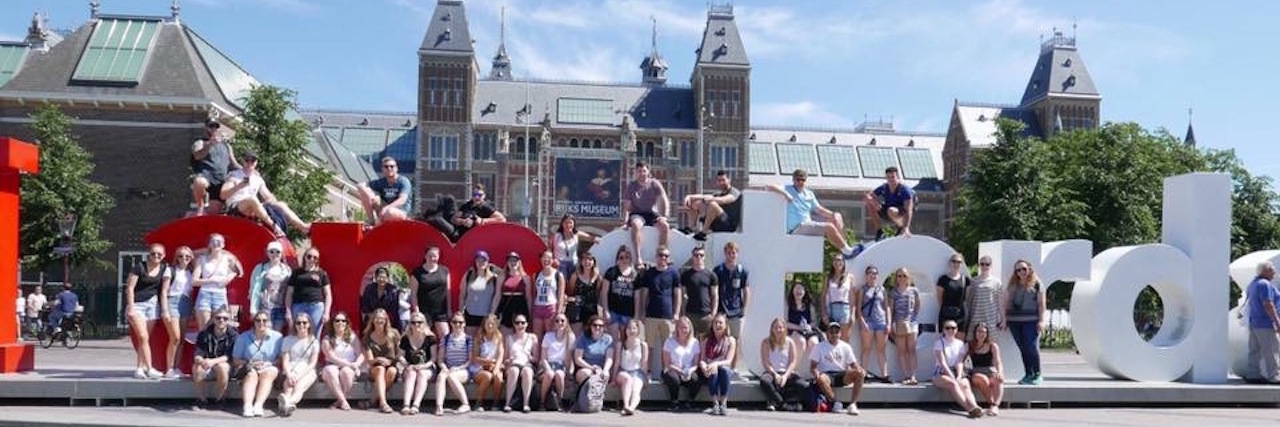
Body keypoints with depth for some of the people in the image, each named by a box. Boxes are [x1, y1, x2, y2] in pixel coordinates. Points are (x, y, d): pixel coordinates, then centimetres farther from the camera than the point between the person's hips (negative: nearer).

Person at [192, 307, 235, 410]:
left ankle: (219, 399, -13)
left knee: (222, 367, -35)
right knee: (196, 368, -30)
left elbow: (229, 356, -16)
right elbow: (197, 355, -9)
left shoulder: (232, 335, -7)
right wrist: (201, 361, -33)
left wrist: (213, 361, -33)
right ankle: (202, 400, -10)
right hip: (206, 367, 2)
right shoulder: (204, 334, -1)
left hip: (224, 365, -2)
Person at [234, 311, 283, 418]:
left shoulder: (277, 337, 1)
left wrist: (268, 364, -16)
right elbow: (236, 360, 6)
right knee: (252, 375, -33)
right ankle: (247, 406, -53)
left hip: (269, 368, 0)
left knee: (267, 374, -33)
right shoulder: (244, 337, 5)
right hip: (248, 369, 0)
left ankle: (258, 405, -49)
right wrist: (248, 364, -13)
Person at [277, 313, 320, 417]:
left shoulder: (314, 341, 11)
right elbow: (285, 361, 4)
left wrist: (300, 375, -16)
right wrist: (289, 374, -16)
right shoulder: (288, 340, 14)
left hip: (307, 371, -2)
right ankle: (286, 404, -65)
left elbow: (313, 363, 1)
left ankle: (288, 402, -68)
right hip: (291, 371, 2)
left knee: (299, 387, -36)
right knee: (289, 387, -32)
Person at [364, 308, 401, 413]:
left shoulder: (393, 334, 1)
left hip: (392, 366, 0)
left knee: (391, 371, -35)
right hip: (375, 369, 0)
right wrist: (378, 360, -26)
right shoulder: (368, 338, 1)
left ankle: (377, 398, -17)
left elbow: (400, 353, 5)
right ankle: (383, 402, -49)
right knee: (380, 369, -35)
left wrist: (390, 361, -13)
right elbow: (369, 360, -5)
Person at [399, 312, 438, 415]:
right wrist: (407, 365, -12)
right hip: (411, 368, 2)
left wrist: (425, 366, -19)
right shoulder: (405, 339, 8)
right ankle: (406, 405, -46)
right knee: (411, 373, -31)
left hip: (427, 369, -1)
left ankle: (416, 405, -46)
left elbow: (434, 356, -4)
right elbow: (401, 356, 8)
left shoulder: (430, 338, 1)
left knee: (422, 373, -33)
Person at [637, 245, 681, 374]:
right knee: (648, 345, 2)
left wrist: (676, 314, -2)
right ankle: (646, 370, 9)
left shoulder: (674, 273, 3)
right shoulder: (648, 273, 7)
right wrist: (641, 314, 5)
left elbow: (678, 294, 4)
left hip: (668, 316, -1)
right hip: (651, 315, 1)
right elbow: (644, 294, 10)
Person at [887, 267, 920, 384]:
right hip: (898, 323, 0)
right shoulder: (893, 292, 6)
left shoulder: (914, 291, 7)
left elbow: (918, 306, 13)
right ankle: (906, 376, 0)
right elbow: (890, 309, 4)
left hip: (912, 322, 0)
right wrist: (890, 324, -2)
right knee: (901, 350, 0)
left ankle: (912, 375, -5)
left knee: (911, 349, -4)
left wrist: (915, 317, 2)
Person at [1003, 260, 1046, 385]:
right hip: (1014, 321, 4)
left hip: (1031, 321, -4)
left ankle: (1037, 374, 2)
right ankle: (1028, 374, 13)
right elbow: (1006, 303, 16)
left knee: (1032, 347, -9)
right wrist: (1005, 319, 12)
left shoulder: (1036, 284, 2)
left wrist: (1041, 320, -7)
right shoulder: (1012, 286, 14)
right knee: (1023, 348, 6)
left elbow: (1041, 304, 0)